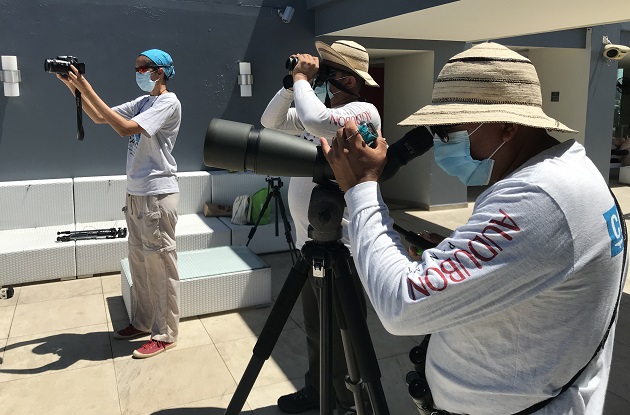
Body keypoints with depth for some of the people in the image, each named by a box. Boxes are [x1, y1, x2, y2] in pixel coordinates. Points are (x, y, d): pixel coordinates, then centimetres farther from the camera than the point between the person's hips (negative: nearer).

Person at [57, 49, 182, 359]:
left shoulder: (168, 102, -11)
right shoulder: (142, 102, 15)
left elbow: (125, 128, -22)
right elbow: (100, 118, 17)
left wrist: (88, 90, -18)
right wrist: (75, 88, 5)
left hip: (157, 195, -9)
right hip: (135, 193, 9)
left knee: (160, 263, -3)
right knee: (139, 261, 15)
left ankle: (165, 334, 7)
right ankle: (143, 322, 28)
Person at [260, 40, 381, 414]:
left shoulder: (363, 111, -14)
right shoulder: (319, 109, 12)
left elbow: (316, 120, -32)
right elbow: (270, 122, 14)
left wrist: (302, 80, -15)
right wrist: (293, 83, 2)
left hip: (339, 246, -9)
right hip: (308, 241, 9)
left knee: (341, 335, 6)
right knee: (315, 328, 22)